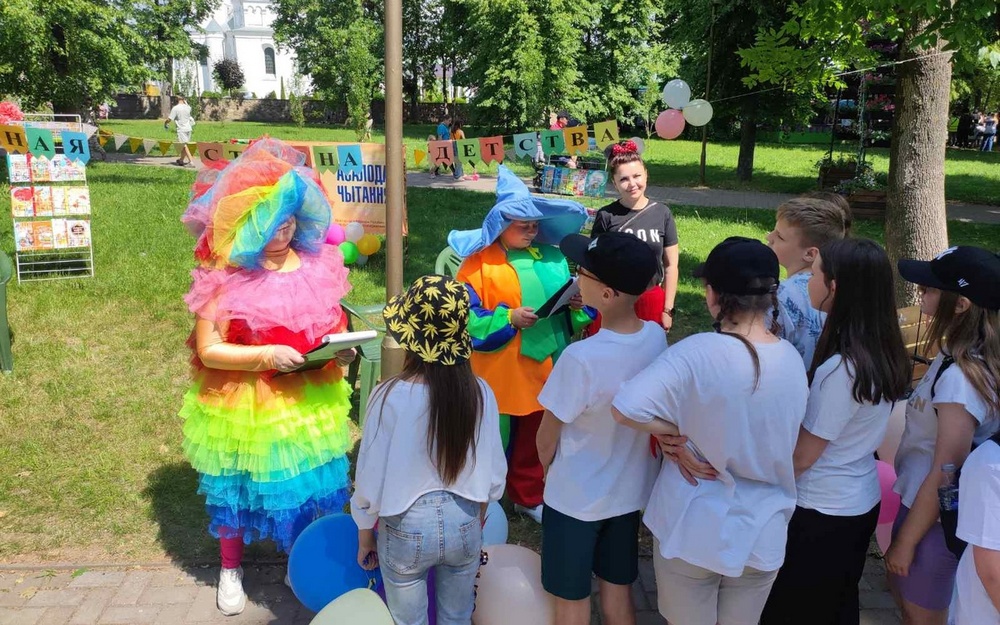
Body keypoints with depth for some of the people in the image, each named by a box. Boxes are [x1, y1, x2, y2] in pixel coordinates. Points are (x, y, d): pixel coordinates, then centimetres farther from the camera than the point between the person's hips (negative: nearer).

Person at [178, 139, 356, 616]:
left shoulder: (318, 264, -1)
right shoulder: (224, 275, -14)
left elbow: (336, 327, 10)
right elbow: (208, 350, -14)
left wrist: (342, 350, -11)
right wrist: (266, 355, -25)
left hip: (310, 402, 3)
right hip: (244, 406, -3)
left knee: (308, 484, 13)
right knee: (239, 487, 14)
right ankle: (231, 570, 39)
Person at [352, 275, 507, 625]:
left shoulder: (391, 397, -23)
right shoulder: (480, 393, -14)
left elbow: (371, 478, -13)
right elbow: (494, 473, -3)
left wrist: (364, 537, 4)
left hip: (407, 528, -2)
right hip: (465, 523, 3)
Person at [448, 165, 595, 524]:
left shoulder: (551, 257, 7)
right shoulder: (479, 261, -11)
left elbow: (570, 312, 13)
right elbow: (465, 315, -15)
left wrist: (578, 305, -10)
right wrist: (509, 319, -24)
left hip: (544, 365, 5)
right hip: (498, 371, -5)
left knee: (536, 435, 17)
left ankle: (528, 497, 36)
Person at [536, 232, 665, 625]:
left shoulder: (581, 358, -32)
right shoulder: (656, 337, -13)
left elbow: (546, 440, -17)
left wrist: (548, 467, 3)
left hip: (576, 498, -5)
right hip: (631, 490, 6)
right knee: (618, 592, 23)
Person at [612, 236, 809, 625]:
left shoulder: (698, 352, -24)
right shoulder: (793, 361, -6)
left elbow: (625, 408, -33)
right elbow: (779, 442, 5)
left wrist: (675, 433, -14)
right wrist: (681, 440, -2)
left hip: (693, 528, -4)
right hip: (762, 533, 4)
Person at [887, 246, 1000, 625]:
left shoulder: (960, 378, -29)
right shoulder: (961, 359, -2)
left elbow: (944, 474, -24)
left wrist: (905, 541, -14)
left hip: (934, 516, -8)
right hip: (919, 501, 8)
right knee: (902, 591, 26)